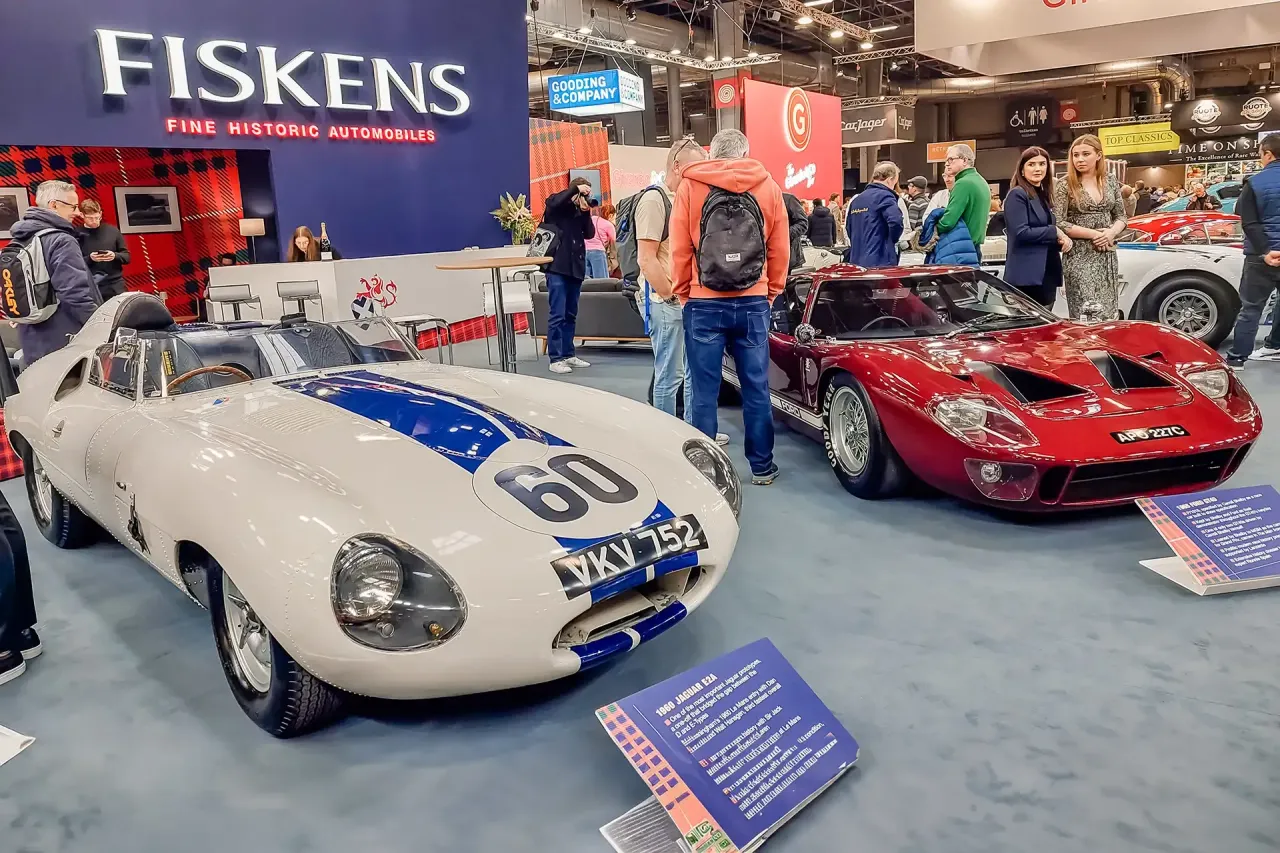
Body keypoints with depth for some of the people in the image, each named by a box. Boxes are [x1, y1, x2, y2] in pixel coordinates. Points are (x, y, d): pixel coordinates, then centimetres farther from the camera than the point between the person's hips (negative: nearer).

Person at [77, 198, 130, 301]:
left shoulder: (113, 230, 5)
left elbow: (127, 256, 8)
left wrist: (115, 256, -12)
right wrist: (89, 258, -18)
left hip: (115, 286, 1)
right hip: (90, 288, -1)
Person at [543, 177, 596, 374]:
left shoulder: (580, 211, 14)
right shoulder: (556, 206, -1)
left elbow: (590, 233, 6)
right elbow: (553, 202, -25)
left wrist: (586, 212, -6)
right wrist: (576, 188, -23)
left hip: (576, 268, 6)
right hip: (557, 267, -6)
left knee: (571, 315, 11)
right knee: (557, 315, -8)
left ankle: (568, 355, 19)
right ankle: (555, 359, -5)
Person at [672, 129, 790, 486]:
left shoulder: (689, 186, 0)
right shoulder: (769, 187, 5)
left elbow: (679, 249, 0)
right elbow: (780, 250, 6)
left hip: (704, 303, -1)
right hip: (753, 303, 2)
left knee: (704, 391, 4)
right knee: (756, 387, 10)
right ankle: (761, 466, 19)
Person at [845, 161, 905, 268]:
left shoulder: (856, 199, 16)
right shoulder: (884, 196, -8)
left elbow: (849, 228, 22)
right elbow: (896, 222, -23)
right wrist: (892, 241, -5)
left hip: (856, 262, 8)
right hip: (880, 262, -8)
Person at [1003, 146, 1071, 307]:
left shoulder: (1044, 196, 19)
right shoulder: (1017, 195, -8)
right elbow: (1021, 232, -19)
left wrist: (1063, 239, 1)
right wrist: (1055, 232, -10)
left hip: (1047, 274, 9)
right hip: (1027, 276, -9)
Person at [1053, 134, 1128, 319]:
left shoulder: (1111, 181, 9)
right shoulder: (1065, 186, -5)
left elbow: (1121, 216, 13)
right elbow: (1058, 224, -10)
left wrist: (1112, 232, -9)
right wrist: (1093, 234, -15)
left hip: (1108, 255, 5)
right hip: (1079, 257, -5)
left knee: (1109, 314, 5)